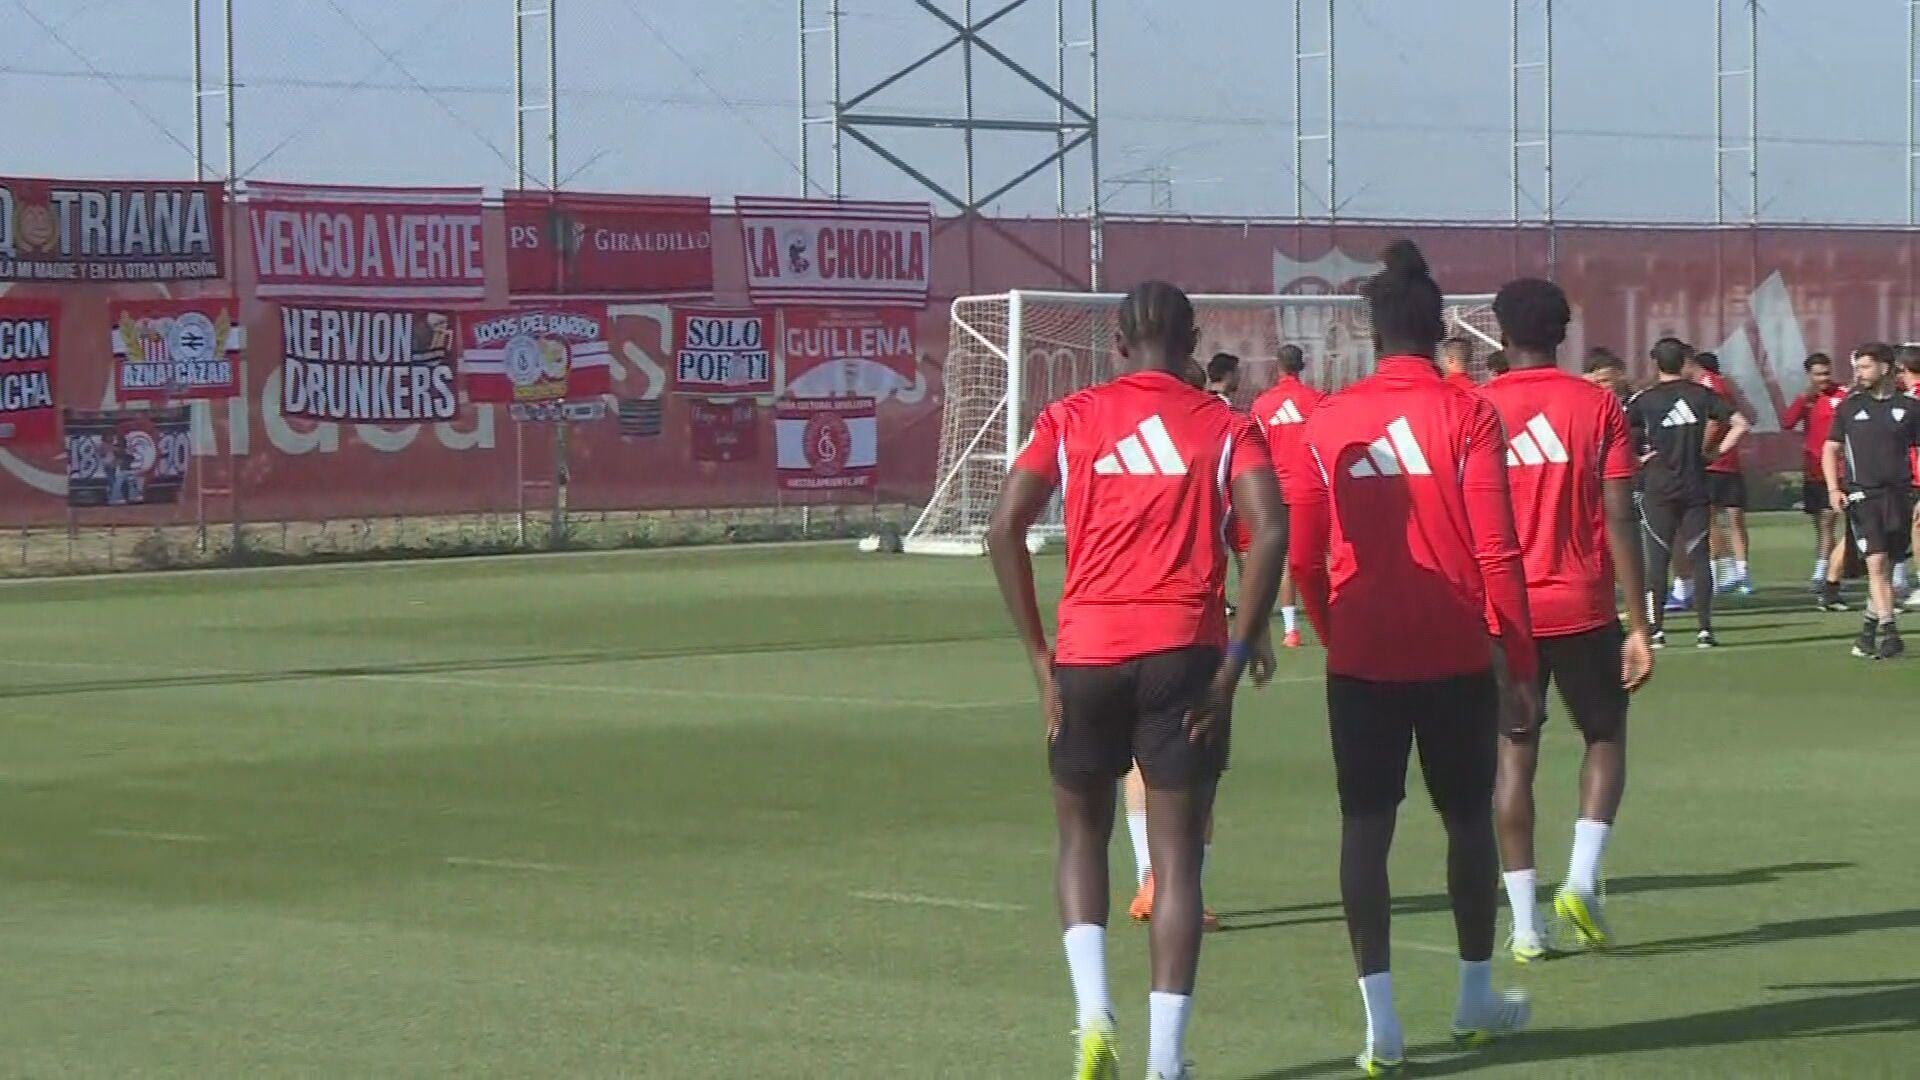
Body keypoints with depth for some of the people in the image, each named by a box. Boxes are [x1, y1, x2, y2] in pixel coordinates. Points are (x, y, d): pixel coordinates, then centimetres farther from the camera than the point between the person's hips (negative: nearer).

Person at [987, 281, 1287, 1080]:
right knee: (1177, 855, 5)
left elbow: (1005, 527, -3)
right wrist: (1239, 654, -4)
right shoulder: (1224, 426, 6)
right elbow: (1269, 531, -9)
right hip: (1185, 653, -1)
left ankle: (1093, 1009, 0)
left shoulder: (1069, 420, 8)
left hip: (1088, 653, 1)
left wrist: (1040, 660, 1)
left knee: (1082, 834, 19)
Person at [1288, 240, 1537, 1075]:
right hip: (1456, 658, -1)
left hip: (1362, 660, 1)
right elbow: (1497, 555, -8)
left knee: (1366, 826, 4)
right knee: (1468, 819, 15)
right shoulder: (1467, 416, -6)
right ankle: (1476, 999, 26)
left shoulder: (1326, 423, 0)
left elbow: (1304, 559, 4)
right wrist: (1519, 662, -1)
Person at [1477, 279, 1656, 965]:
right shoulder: (1598, 405, -3)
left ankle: (1524, 924, 1)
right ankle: (1582, 881, -2)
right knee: (1605, 739, 16)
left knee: (1514, 755, 6)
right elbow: (1620, 518, -7)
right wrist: (1639, 624, -4)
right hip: (1582, 608, -1)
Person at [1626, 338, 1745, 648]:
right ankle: (1705, 629, 1)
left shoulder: (1645, 399, -3)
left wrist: (1633, 459, 0)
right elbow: (1740, 424, -2)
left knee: (1657, 558, 3)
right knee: (1699, 557, 5)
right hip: (1695, 490, 1)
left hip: (1659, 491, -1)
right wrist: (1716, 451, 4)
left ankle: (1656, 630, 1)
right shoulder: (1702, 394, 2)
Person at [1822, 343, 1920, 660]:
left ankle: (1870, 629, 21)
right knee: (1876, 563, -15)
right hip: (1861, 494, -1)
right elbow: (1831, 449, 12)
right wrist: (1833, 488, -2)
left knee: (1886, 568, 7)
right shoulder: (1849, 407, 7)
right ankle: (1889, 632, -18)